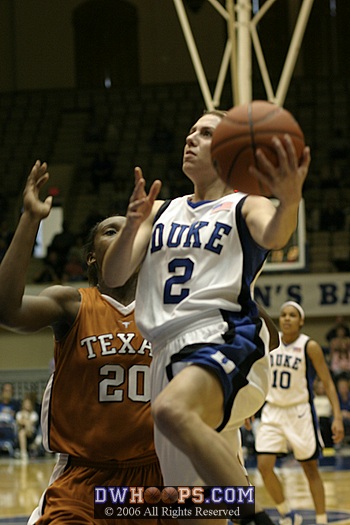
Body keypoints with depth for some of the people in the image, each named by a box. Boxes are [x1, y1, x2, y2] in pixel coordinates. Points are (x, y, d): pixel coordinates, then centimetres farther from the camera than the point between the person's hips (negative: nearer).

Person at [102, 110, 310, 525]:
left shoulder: (245, 207, 8)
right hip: (168, 349, 6)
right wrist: (132, 225, -8)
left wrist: (290, 199, -41)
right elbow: (113, 276, 13)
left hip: (224, 338, -6)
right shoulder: (161, 210, 25)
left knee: (173, 411, -39)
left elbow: (273, 235, -17)